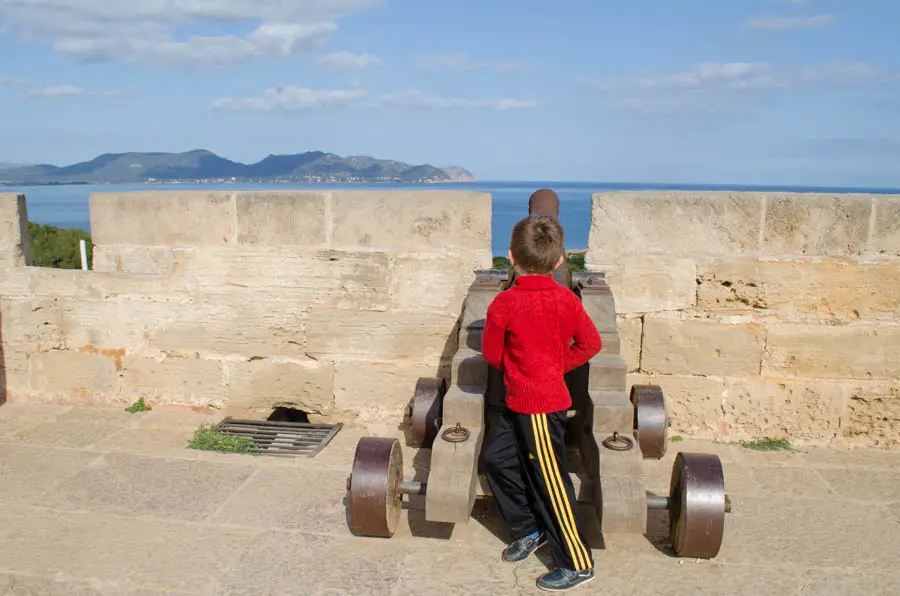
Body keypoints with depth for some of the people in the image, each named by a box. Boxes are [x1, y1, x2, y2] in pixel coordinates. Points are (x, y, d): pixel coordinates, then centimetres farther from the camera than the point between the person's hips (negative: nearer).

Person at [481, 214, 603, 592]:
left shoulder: (504, 303, -18)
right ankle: (530, 530, 31)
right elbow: (590, 344, 2)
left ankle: (578, 564, 16)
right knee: (496, 457, 20)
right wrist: (556, 363, 9)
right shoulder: (566, 299, -3)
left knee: (550, 483, 3)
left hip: (537, 409, -7)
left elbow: (492, 353, -6)